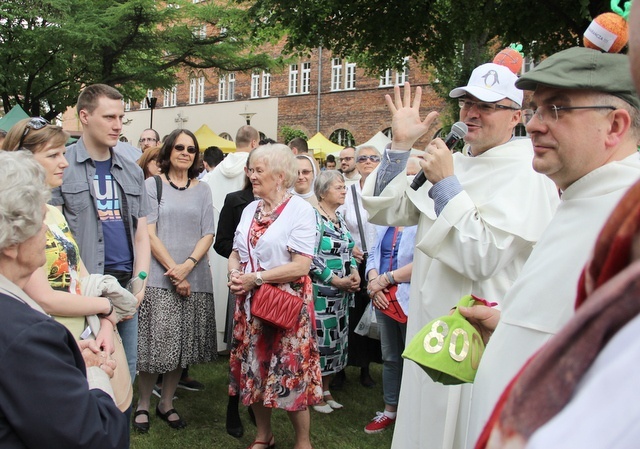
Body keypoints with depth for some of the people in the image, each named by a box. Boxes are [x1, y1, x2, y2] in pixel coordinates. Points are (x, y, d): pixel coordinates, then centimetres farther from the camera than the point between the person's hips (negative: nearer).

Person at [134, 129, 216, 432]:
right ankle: (143, 403, 14)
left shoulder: (202, 190, 11)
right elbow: (149, 233, -5)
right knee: (156, 342, -4)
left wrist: (186, 266, -11)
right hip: (159, 277, -3)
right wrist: (173, 270, -12)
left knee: (182, 345, 7)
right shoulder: (153, 185, 2)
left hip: (195, 278, 3)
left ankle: (166, 403, 22)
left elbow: (207, 235, 5)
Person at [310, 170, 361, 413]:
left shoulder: (340, 218, 13)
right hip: (321, 291, -8)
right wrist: (337, 281, -17)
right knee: (319, 338, -1)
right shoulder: (314, 217, -13)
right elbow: (312, 259, -19)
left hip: (342, 293, 8)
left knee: (336, 338, 12)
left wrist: (354, 272, -1)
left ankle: (325, 389, 25)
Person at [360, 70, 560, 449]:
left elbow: (483, 258, -24)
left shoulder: (527, 176, -14)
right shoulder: (452, 164, 10)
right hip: (430, 330, 7)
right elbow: (383, 210, 9)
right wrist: (401, 144, 0)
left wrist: (446, 184, -20)